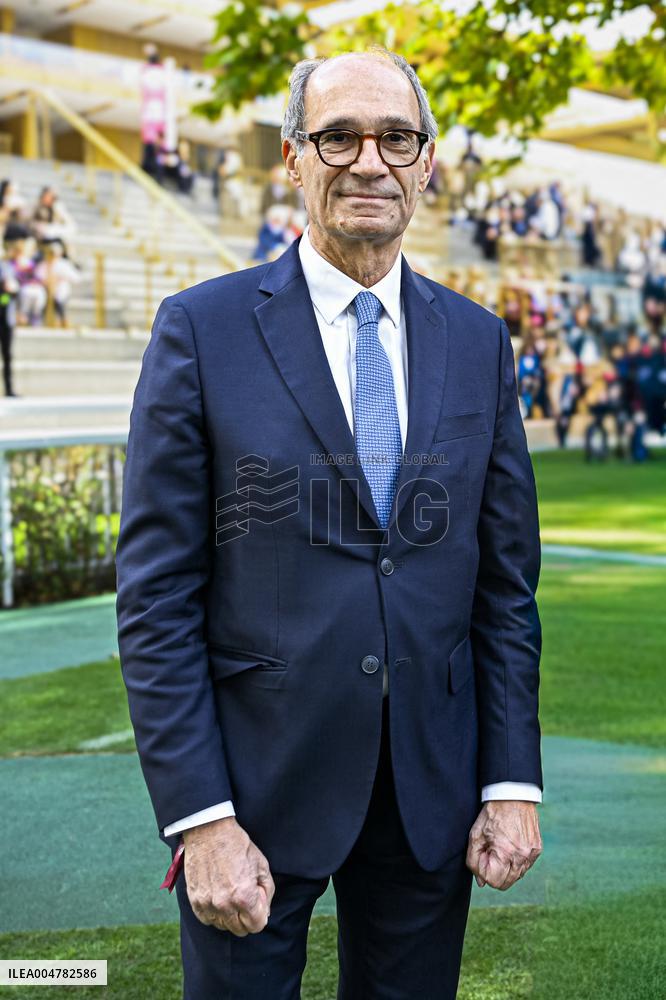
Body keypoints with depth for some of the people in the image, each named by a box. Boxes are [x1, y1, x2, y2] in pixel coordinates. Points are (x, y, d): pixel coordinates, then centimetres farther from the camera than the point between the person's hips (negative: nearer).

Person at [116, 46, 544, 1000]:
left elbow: (505, 579, 6)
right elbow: (155, 596, -9)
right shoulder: (200, 329, -6)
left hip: (433, 790, 3)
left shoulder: (479, 342, 4)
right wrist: (200, 817, -13)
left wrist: (513, 781, 1)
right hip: (255, 780, -3)